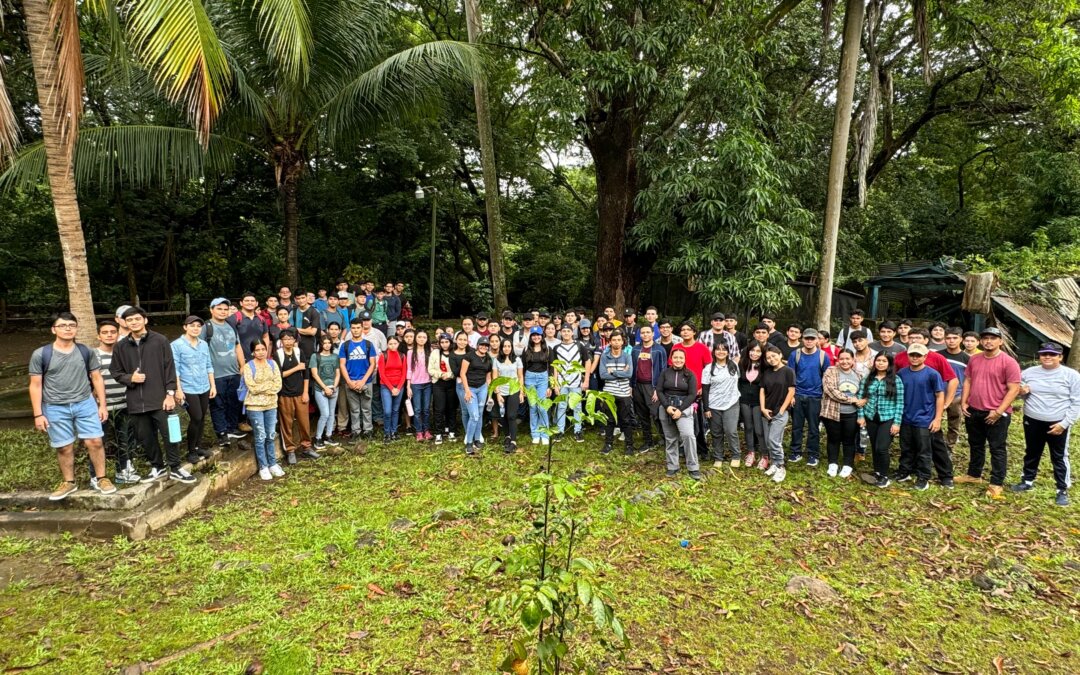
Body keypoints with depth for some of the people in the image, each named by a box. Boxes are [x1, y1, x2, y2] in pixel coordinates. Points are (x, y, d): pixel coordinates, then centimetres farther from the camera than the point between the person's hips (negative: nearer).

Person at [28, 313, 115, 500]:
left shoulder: (87, 352, 1)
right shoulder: (40, 355, -6)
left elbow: (97, 378, 7)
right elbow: (35, 385, -2)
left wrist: (102, 405, 3)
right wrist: (38, 414, -4)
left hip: (85, 404, 1)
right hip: (56, 408, -1)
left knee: (95, 442, -1)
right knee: (64, 448, 8)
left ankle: (100, 478, 13)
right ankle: (69, 482, 25)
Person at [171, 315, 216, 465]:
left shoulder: (204, 344, 9)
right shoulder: (177, 345, -8)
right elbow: (175, 369, -10)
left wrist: (213, 385, 11)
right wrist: (178, 390, -14)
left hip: (205, 388, 6)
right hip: (188, 389, -6)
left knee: (202, 419, 11)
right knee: (195, 419, -7)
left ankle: (198, 447, 26)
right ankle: (191, 451, 9)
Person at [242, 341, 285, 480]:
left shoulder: (272, 364, 4)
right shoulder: (248, 367, -8)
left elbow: (278, 385, -4)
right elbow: (252, 388, -17)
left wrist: (261, 388, -14)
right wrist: (270, 384, -10)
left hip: (271, 405, 4)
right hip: (255, 406, -4)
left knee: (271, 436, 11)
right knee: (260, 437, 3)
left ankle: (273, 464, 22)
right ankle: (263, 467, 13)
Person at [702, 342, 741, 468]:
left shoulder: (734, 365, 3)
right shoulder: (708, 369, -4)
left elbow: (739, 381, 15)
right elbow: (705, 390, -4)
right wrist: (706, 408, -8)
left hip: (731, 404, 0)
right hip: (714, 406, 0)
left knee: (731, 431, -7)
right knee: (717, 433, 8)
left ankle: (736, 456, 11)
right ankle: (718, 458, 21)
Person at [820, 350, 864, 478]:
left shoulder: (858, 375, 8)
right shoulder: (831, 371, -6)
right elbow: (830, 390, -18)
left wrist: (861, 402, -7)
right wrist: (850, 399, -17)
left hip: (851, 414, 3)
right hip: (832, 412, -3)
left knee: (849, 440, 12)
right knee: (833, 439, 10)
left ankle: (848, 465, 26)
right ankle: (833, 464, 25)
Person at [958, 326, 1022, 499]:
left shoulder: (1009, 362, -12)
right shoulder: (974, 359, 6)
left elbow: (1014, 389, -14)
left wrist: (999, 411, -18)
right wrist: (964, 402, 3)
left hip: (997, 414, -6)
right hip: (973, 411, 6)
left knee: (997, 449, 3)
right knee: (975, 445, 19)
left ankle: (996, 484, 10)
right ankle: (974, 474, 34)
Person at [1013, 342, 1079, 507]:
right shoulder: (1028, 372, 2)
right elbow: (1021, 395, 15)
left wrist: (1064, 423, -14)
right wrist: (1023, 392, -10)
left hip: (1057, 424, -3)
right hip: (1032, 422, 3)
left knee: (1059, 458, 5)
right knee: (1031, 454, 17)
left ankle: (1062, 490, 16)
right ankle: (1027, 481, 33)